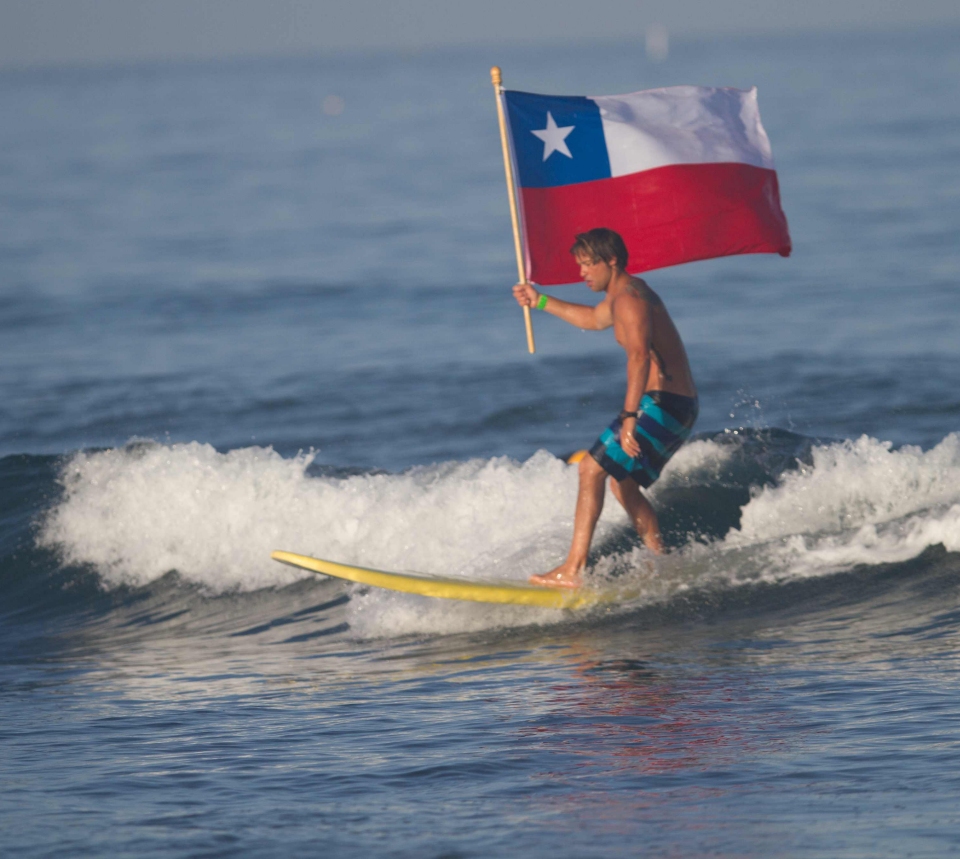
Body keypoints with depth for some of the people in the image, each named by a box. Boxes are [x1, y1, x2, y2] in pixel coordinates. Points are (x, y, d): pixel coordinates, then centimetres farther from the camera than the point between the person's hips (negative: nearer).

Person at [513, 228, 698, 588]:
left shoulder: (628, 299, -15)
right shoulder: (627, 292, 19)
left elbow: (640, 356, -31)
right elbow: (593, 319, 41)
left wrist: (629, 417, -40)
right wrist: (541, 302, 43)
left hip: (663, 403, -10)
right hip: (680, 406, 10)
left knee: (592, 468, -12)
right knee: (622, 482, 21)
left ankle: (574, 570, -17)